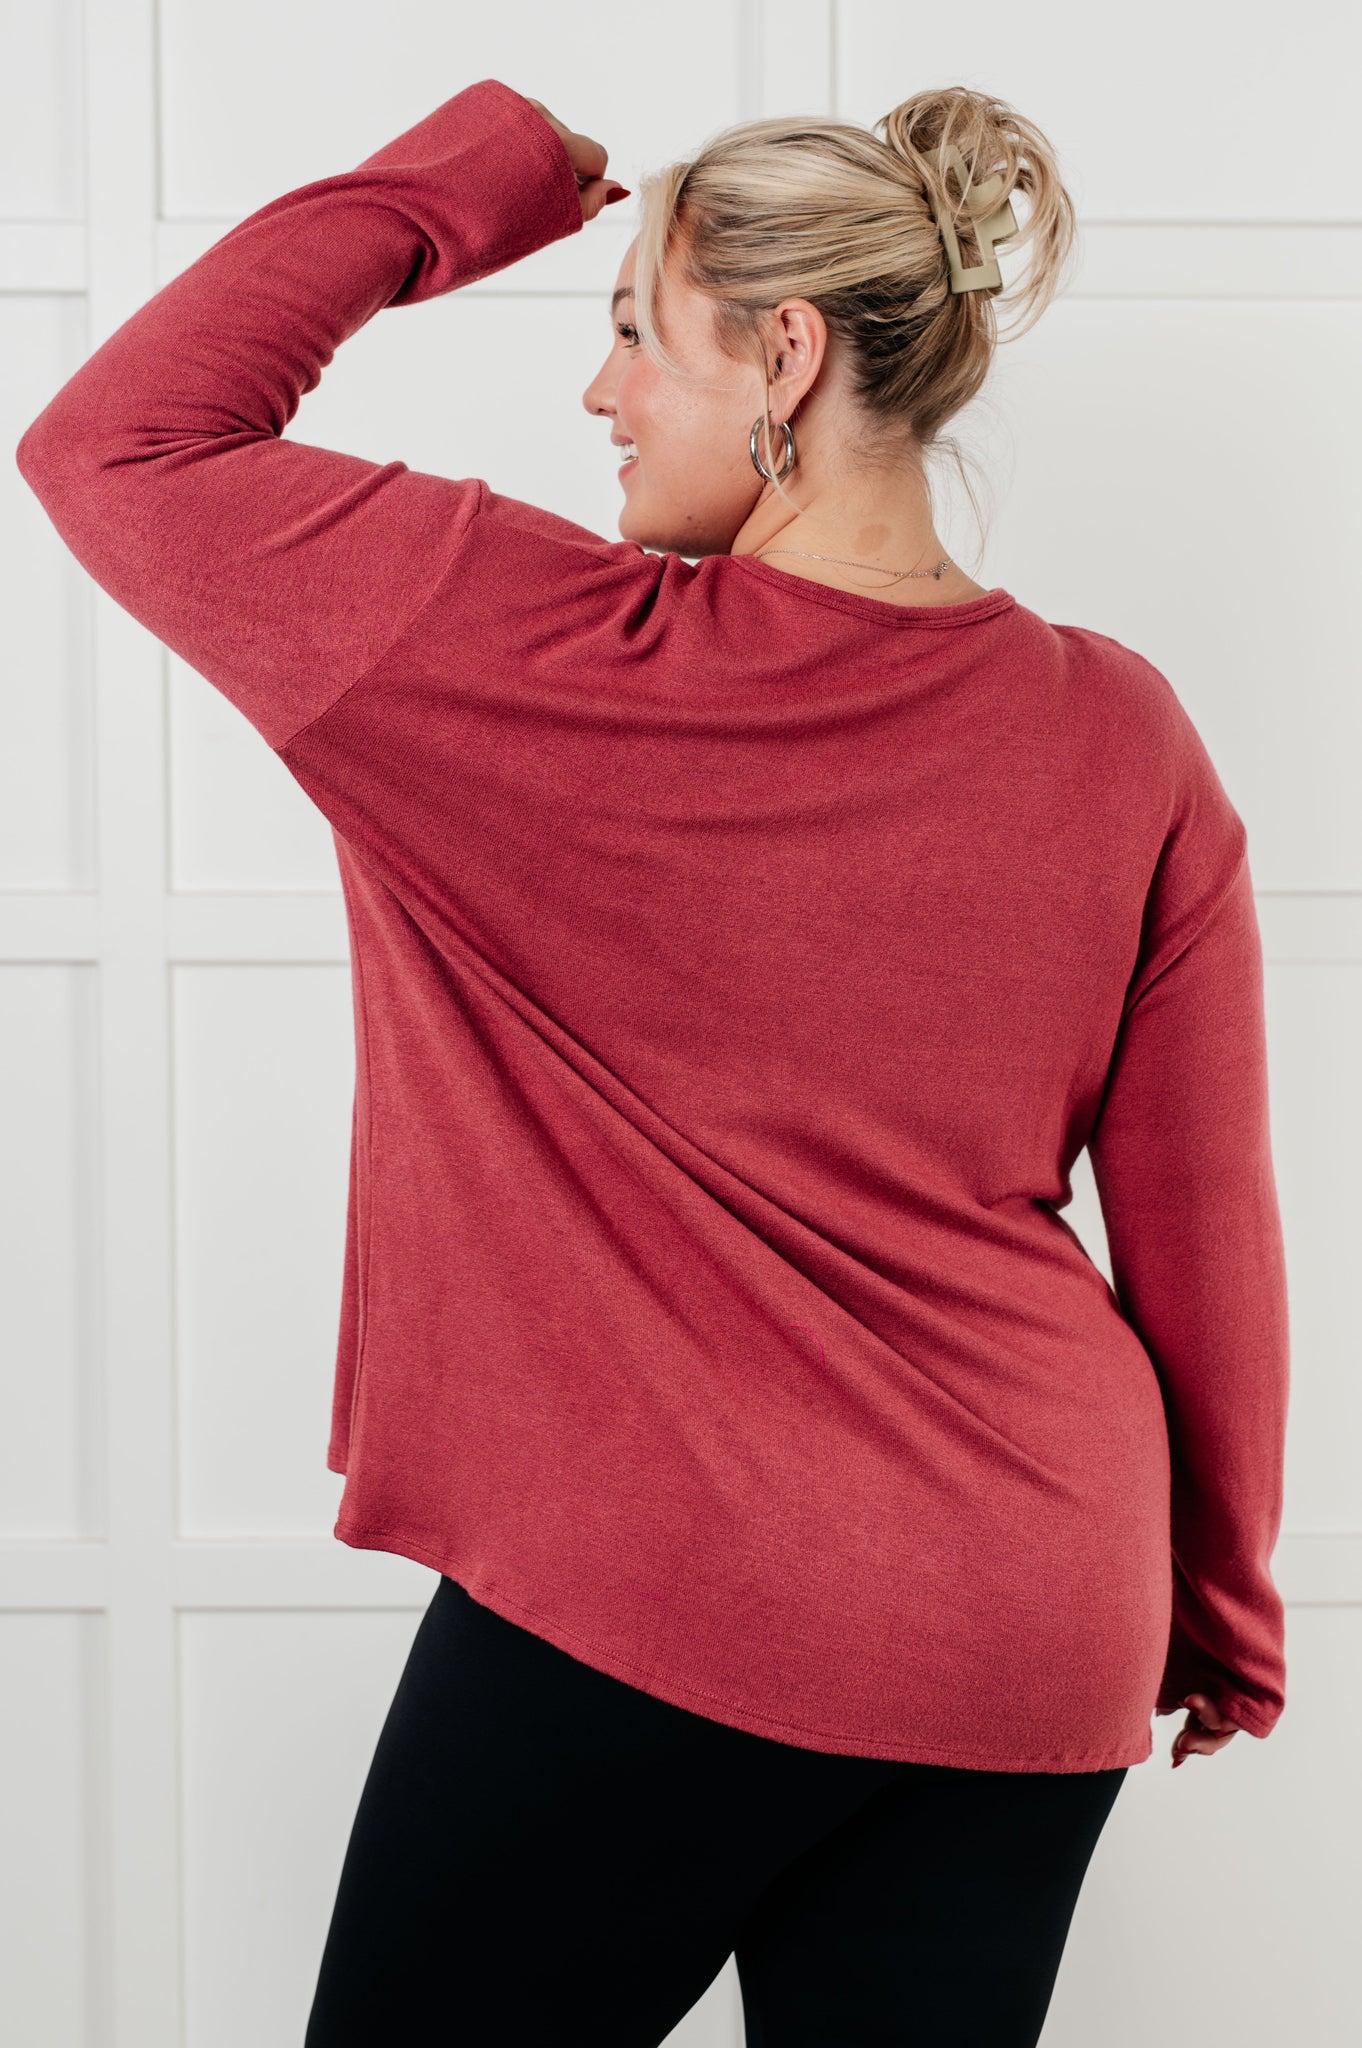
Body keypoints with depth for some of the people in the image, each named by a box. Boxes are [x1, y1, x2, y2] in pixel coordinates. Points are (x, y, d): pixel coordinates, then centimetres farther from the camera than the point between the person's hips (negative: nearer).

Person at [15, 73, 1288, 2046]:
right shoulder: (1124, 736, -1)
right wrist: (1222, 1598, 17)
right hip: (1037, 1655, 5)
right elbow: (1204, 1232, 4)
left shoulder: (566, 667, -14)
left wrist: (470, 173, 2)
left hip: (641, 1620, -4)